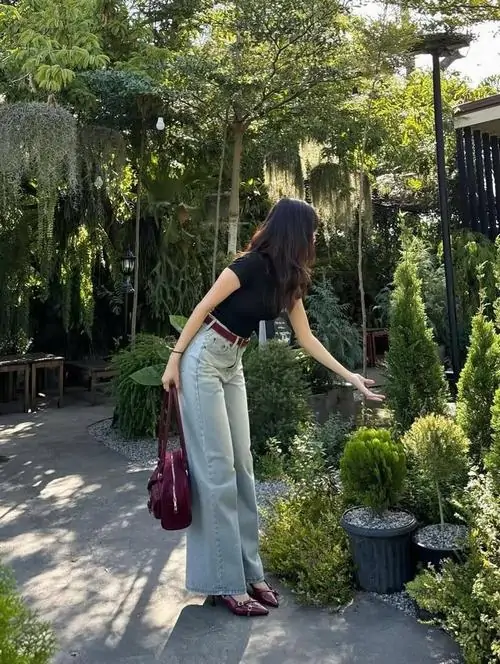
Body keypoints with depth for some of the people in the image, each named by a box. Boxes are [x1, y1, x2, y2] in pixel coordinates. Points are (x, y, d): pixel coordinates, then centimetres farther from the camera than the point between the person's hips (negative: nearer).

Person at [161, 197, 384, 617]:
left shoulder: (288, 279, 6)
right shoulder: (250, 265, -18)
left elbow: (307, 339, 11)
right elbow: (202, 310, -13)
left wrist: (350, 377, 13)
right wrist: (174, 360, -12)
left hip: (232, 365, 8)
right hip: (202, 362, -8)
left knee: (241, 466, 7)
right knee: (216, 468, -7)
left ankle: (248, 571, 16)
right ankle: (225, 583, 2)